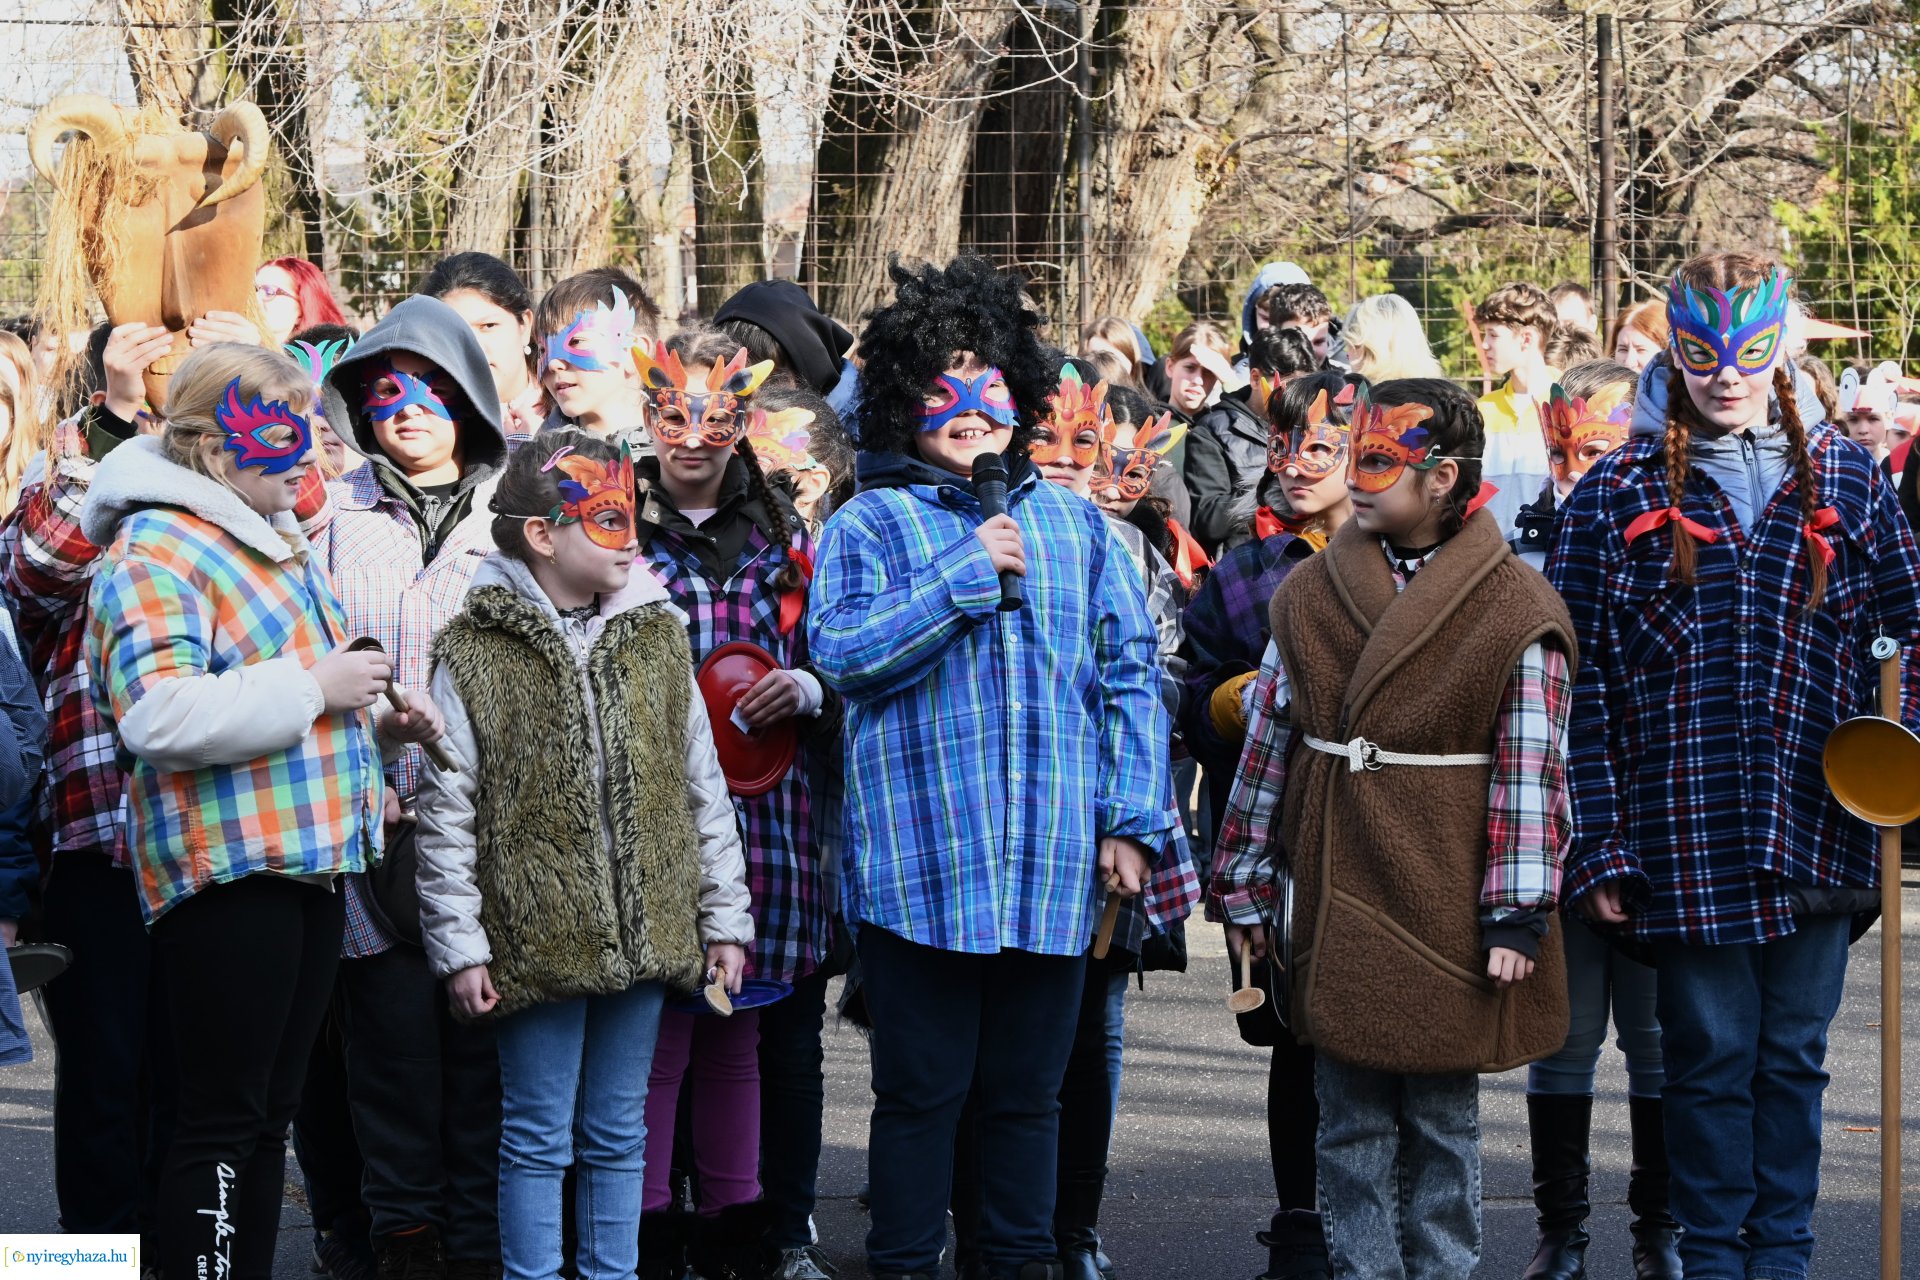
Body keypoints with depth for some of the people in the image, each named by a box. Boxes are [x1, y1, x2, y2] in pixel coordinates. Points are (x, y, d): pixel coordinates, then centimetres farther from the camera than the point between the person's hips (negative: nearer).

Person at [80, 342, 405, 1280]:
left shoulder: (278, 548, 20)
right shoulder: (157, 552, -10)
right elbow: (160, 716, -24)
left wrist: (381, 715, 16)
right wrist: (312, 688, -18)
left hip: (310, 856, 9)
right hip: (227, 873, -9)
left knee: (270, 1109, 13)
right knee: (225, 1116, -7)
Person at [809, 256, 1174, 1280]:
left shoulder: (1072, 523, 13)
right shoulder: (869, 525, 4)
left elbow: (1131, 675, 11)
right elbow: (842, 653, -12)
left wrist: (1132, 819, 3)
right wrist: (969, 572, -13)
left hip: (1054, 868, 3)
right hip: (920, 862, -3)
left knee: (1027, 1091, 11)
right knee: (920, 1090, 3)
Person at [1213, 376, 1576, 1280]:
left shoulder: (1515, 611, -5)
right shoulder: (1310, 595, 6)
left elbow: (1531, 771, -6)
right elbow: (1268, 744, 10)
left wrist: (1515, 914, -10)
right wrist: (1244, 885, 8)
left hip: (1446, 916, -3)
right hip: (1333, 902, 3)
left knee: (1443, 1118, 7)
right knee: (1351, 1119, 7)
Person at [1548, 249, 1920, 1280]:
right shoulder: (1620, 495, 0)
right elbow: (1578, 680, -2)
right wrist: (1594, 845, -7)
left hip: (1817, 827, 2)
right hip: (1685, 836, -2)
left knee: (1793, 1057, 10)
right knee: (1710, 1058, 5)